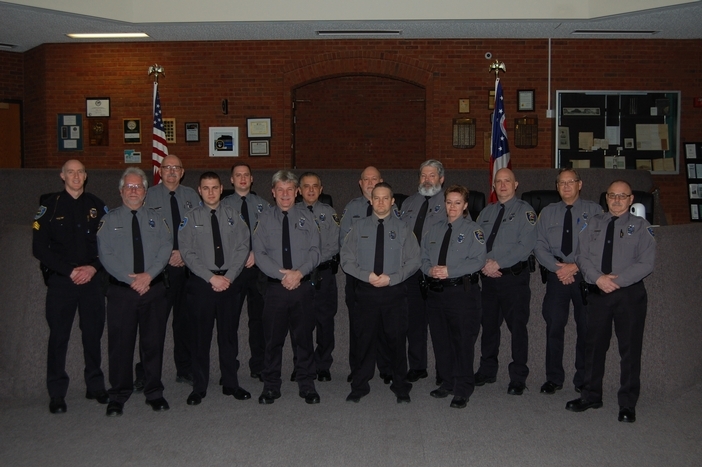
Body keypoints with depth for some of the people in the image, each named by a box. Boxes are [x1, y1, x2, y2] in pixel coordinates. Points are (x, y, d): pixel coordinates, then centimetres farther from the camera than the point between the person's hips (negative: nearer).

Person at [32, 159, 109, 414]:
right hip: (60, 281, -2)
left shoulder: (96, 205, 7)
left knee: (93, 334, 7)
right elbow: (39, 248, -3)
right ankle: (57, 394, 11)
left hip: (92, 279, 2)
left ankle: (95, 386, 20)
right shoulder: (50, 205, 1)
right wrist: (70, 270, -10)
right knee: (58, 336, 1)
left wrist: (93, 268, -8)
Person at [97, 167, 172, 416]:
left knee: (153, 342, 6)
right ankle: (118, 397, 14)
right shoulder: (109, 220, 6)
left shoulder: (155, 218, 11)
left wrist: (148, 275, -15)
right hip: (121, 290, -1)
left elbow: (166, 247, 0)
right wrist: (131, 279, -15)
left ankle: (154, 393, 17)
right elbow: (106, 254, -4)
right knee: (120, 344, 2)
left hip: (154, 288, 1)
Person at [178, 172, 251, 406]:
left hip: (229, 281, 2)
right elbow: (188, 253, -5)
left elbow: (242, 248, 0)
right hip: (201, 283, -1)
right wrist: (212, 277, -14)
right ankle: (199, 388, 15)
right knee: (201, 336, 4)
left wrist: (228, 277, -11)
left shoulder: (233, 216, 6)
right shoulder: (191, 218, 1)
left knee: (229, 334, 8)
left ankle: (231, 384, 19)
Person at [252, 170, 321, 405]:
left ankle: (307, 385, 20)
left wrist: (299, 273, -17)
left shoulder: (307, 217, 6)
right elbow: (259, 253, -4)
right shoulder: (264, 218, 3)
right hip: (275, 287, 0)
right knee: (273, 338, 7)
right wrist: (282, 274, -16)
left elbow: (315, 250, -1)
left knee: (304, 337, 8)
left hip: (303, 286, 1)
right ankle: (271, 386, 20)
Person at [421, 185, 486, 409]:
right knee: (440, 340, 12)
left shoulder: (473, 230, -2)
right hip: (435, 291, 5)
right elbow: (423, 256, 13)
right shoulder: (435, 229, 15)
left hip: (462, 292, -5)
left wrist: (449, 271, -19)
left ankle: (463, 390, 9)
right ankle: (447, 383, 27)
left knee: (463, 342, -1)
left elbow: (477, 260, -12)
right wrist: (430, 269, -9)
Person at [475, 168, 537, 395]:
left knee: (517, 327, 1)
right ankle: (487, 371, 27)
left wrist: (498, 264, -18)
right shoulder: (486, 212, 14)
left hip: (514, 277, -5)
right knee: (488, 325, 13)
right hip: (488, 276, 5)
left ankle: (518, 378, 11)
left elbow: (526, 245, -14)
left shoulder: (524, 210, -4)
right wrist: (485, 263, -9)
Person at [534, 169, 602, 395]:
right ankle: (554, 378, 13)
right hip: (556, 275, 2)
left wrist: (575, 266, -14)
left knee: (586, 327, 4)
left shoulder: (594, 211, 3)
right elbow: (539, 245, 4)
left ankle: (583, 379, 16)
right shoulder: (547, 213, 11)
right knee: (554, 326, 2)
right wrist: (557, 267, -10)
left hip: (585, 275, -2)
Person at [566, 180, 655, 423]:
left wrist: (617, 280, -16)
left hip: (629, 294, -3)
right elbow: (581, 255, 3)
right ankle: (591, 396, 23)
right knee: (594, 345, 9)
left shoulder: (641, 226, 2)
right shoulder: (594, 224, 11)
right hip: (597, 292, 3)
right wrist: (598, 278, -13)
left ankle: (627, 404, 12)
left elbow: (646, 263, -6)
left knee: (630, 348, 1)